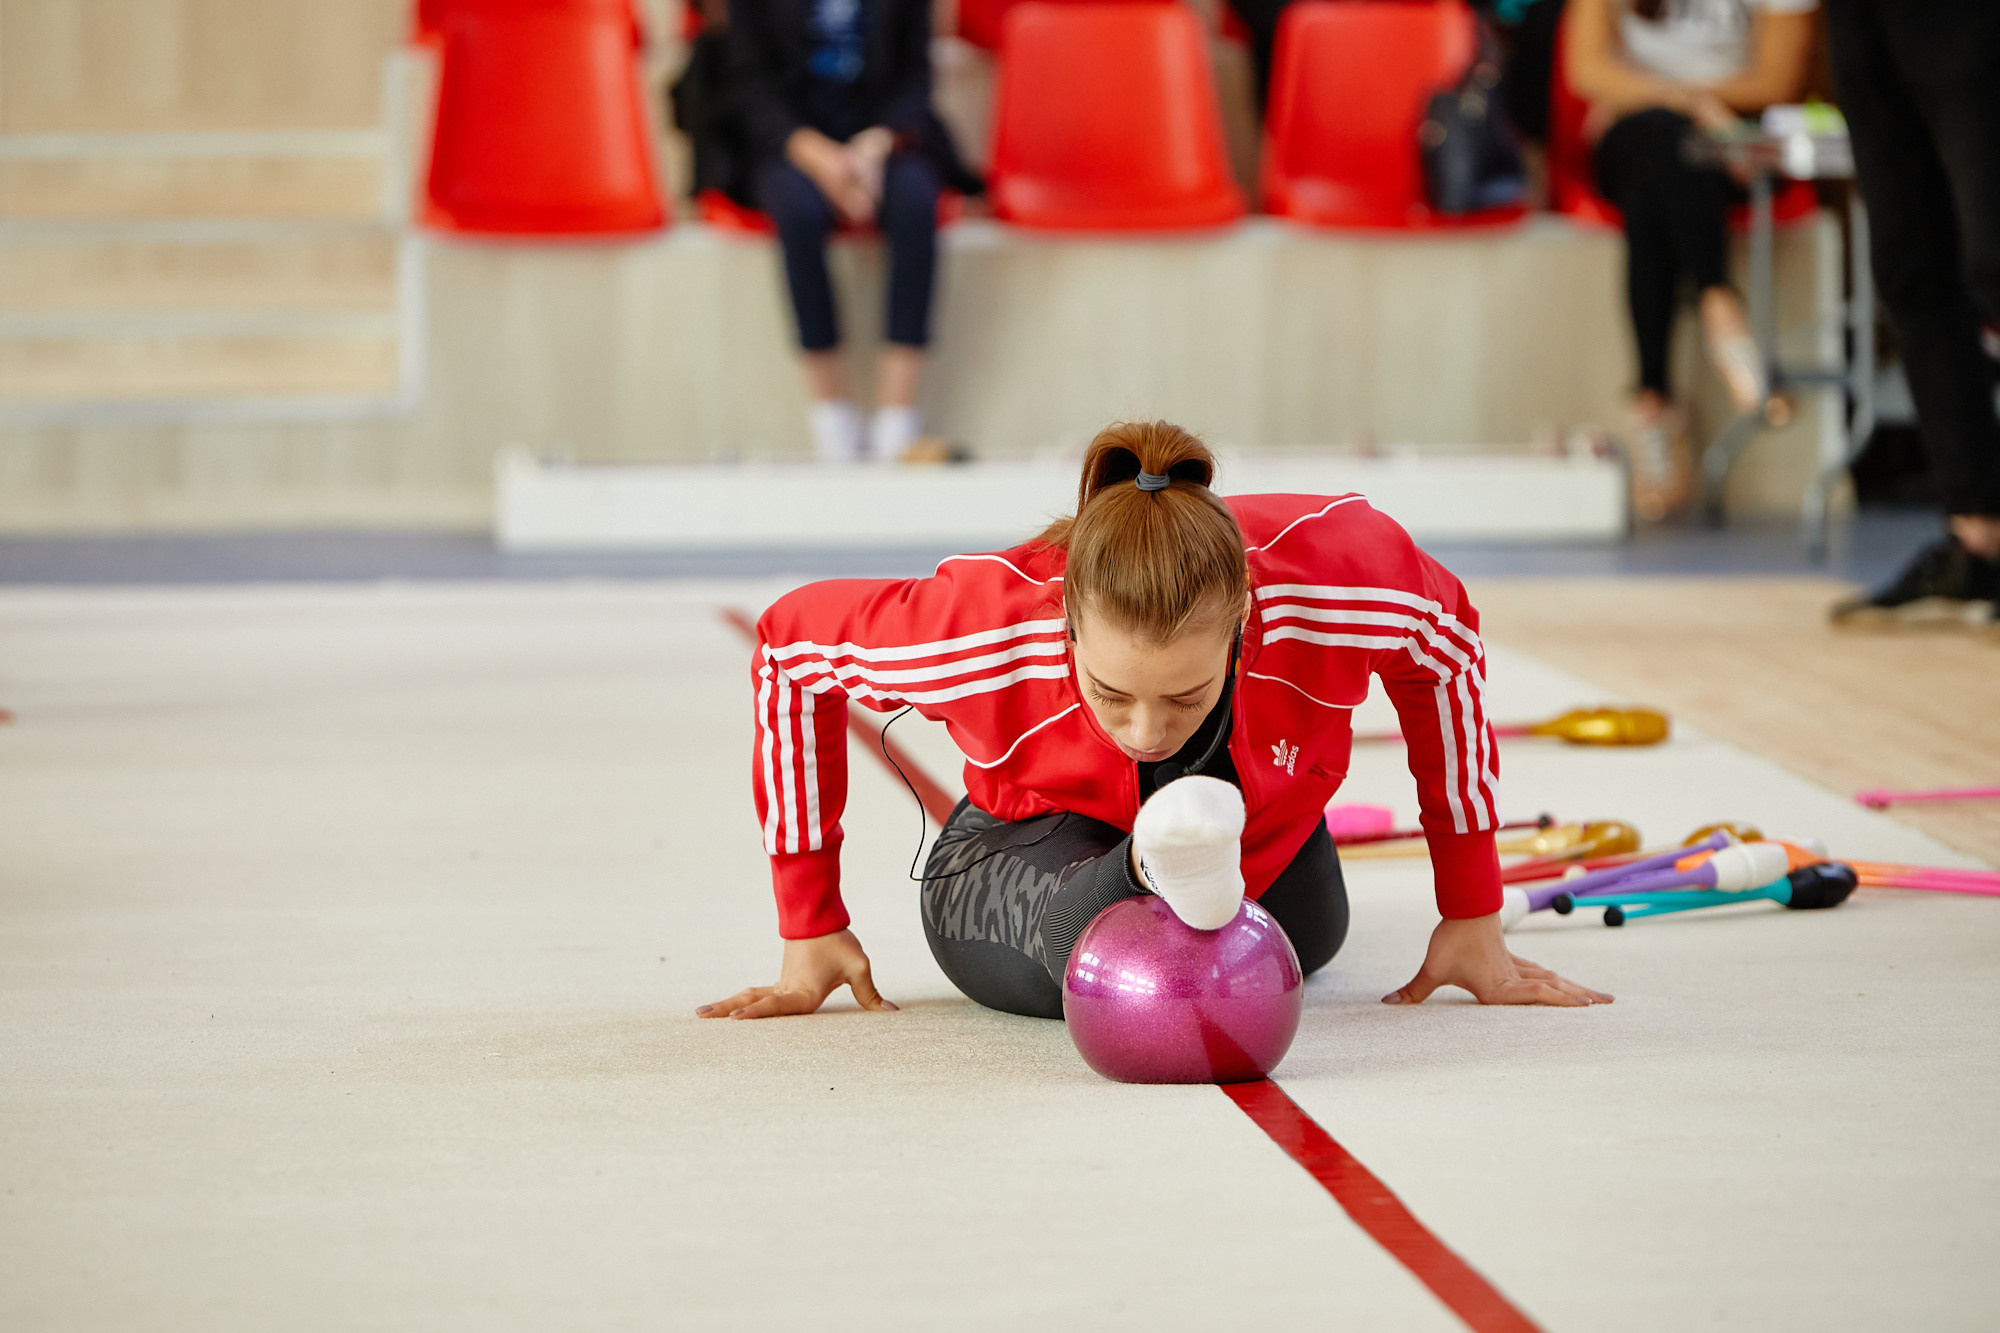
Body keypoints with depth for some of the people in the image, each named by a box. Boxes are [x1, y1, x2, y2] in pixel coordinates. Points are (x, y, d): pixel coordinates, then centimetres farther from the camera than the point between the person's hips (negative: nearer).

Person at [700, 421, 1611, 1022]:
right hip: (1024, 863, -8)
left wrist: (1472, 918, -4)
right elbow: (791, 644, -15)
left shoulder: (1330, 573, -35)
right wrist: (811, 931, -10)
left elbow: (1449, 646, -10)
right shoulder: (989, 623, -36)